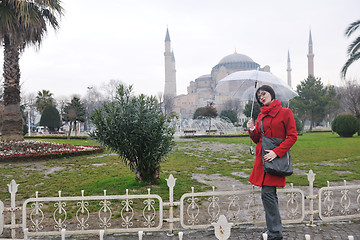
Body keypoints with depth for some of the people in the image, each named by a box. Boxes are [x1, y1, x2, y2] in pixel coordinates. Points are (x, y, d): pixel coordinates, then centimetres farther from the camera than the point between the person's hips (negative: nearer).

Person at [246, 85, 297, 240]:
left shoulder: (285, 112, -3)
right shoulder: (261, 115, 15)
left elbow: (292, 137, -8)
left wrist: (276, 152, -17)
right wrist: (252, 130, -2)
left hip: (275, 158, -6)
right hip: (262, 157, 6)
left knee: (267, 193, -12)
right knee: (270, 193, 11)